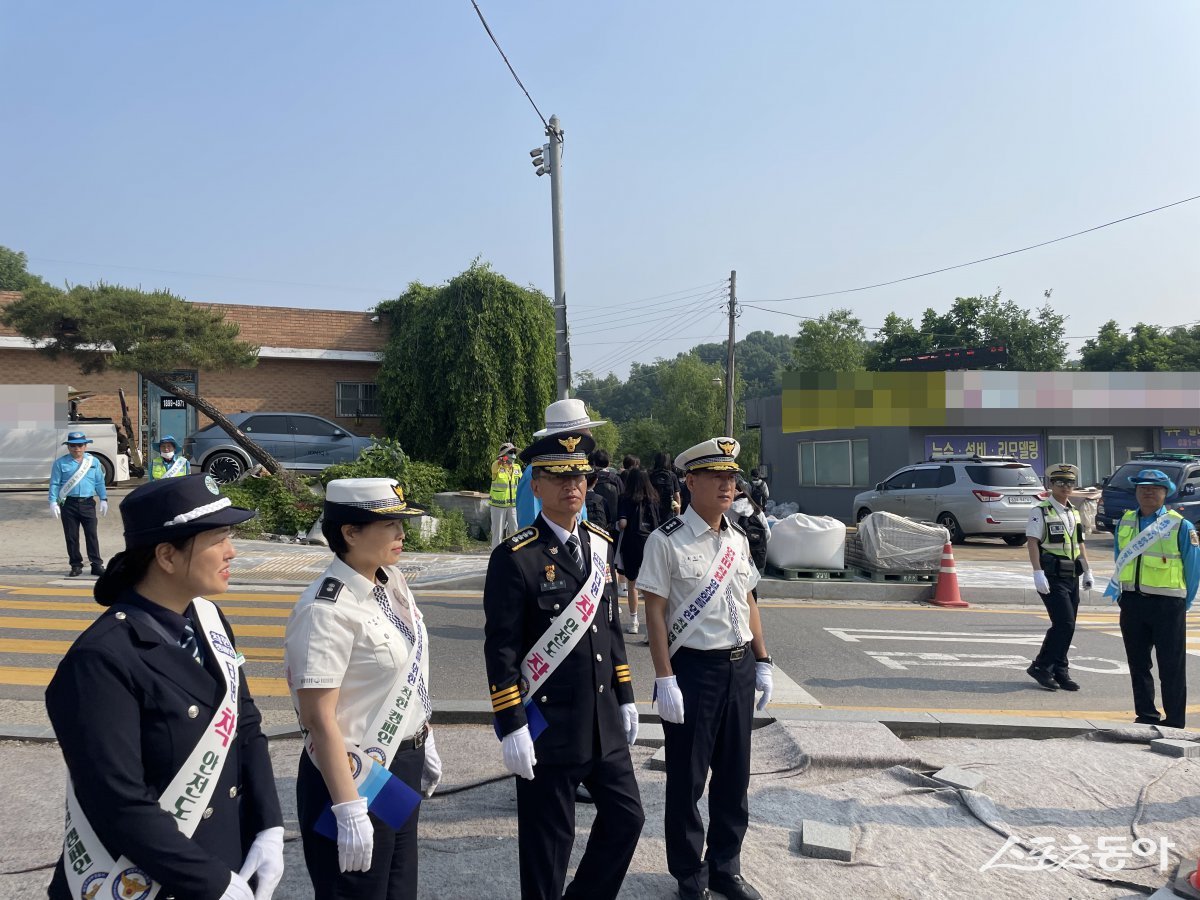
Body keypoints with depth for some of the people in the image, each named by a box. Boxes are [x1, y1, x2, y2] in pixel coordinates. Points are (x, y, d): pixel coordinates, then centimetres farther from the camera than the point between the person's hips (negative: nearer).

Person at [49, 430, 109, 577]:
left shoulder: (94, 462, 9)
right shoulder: (60, 463, 3)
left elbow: (99, 482, 11)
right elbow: (54, 484, 2)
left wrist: (103, 499, 6)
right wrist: (53, 502, -6)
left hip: (88, 503, 1)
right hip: (68, 504, -1)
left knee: (92, 535, -1)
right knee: (71, 537, 4)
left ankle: (97, 565, 3)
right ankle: (76, 566, 13)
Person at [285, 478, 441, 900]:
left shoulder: (393, 582, 1)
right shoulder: (327, 611, -24)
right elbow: (319, 720, -24)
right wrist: (349, 810, -23)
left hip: (403, 763, 8)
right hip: (357, 775, -8)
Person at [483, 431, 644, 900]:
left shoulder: (601, 544, 6)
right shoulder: (515, 557, -14)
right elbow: (500, 648, -15)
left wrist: (625, 698, 13)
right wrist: (511, 727, -16)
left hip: (604, 720, 6)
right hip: (547, 724, -6)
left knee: (626, 817, 14)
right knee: (549, 839, 8)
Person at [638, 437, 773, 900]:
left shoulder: (738, 539, 7)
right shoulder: (666, 541, -13)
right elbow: (655, 612, -13)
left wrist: (761, 662, 12)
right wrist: (664, 679, -16)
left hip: (740, 667, 6)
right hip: (694, 669, -6)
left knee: (734, 774, 17)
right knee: (687, 779, 8)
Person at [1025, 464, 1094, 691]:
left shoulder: (1074, 512, 18)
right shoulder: (1041, 511, -7)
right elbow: (1032, 542, -14)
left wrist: (1087, 571, 20)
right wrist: (1038, 573, -21)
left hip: (1071, 576, 8)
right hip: (1052, 576, -8)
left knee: (1066, 626, 9)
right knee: (1064, 624, -13)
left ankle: (1060, 672, 18)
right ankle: (1041, 667, -2)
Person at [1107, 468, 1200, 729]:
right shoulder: (1124, 523, 9)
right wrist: (1119, 591, 11)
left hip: (1167, 603, -4)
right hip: (1131, 602, 5)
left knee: (1171, 666, 2)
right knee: (1137, 663, 11)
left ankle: (1174, 721, 11)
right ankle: (1146, 716, 22)